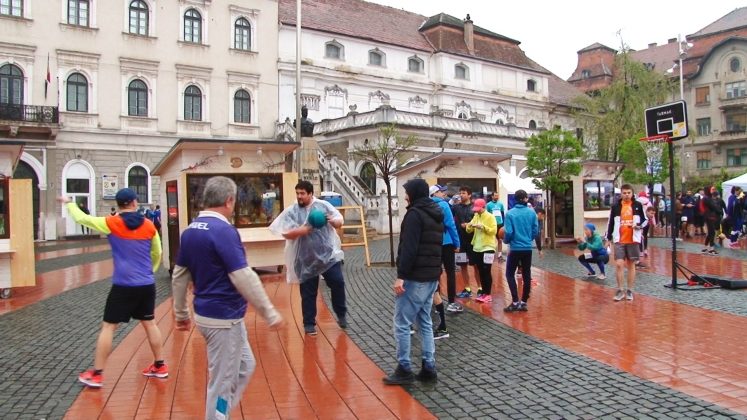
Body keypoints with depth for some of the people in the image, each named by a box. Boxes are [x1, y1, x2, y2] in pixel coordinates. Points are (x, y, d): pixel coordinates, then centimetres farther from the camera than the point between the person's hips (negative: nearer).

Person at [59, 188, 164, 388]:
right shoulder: (149, 225, 1)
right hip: (147, 284, 3)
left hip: (123, 286, -3)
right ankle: (159, 366, 22)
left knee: (108, 327, 8)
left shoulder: (112, 223, -7)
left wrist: (68, 203, 25)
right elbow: (157, 254, 11)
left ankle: (96, 374, 13)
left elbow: (82, 218, 6)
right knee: (150, 323, 14)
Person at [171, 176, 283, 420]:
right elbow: (244, 278, -24)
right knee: (222, 382, 7)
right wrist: (270, 313, -17)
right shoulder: (224, 231, -20)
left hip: (206, 314, 9)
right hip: (224, 318, -9)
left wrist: (181, 314, 22)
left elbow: (179, 276, 12)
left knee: (245, 366, 22)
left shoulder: (189, 231, 6)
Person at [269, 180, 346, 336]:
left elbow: (340, 222, 5)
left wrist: (332, 221, -18)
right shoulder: (291, 211, -2)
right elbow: (286, 234, -9)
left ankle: (341, 314, 23)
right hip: (307, 260, 0)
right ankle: (309, 324, 21)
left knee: (338, 283, 1)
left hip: (329, 254, 1)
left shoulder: (323, 205, 1)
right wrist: (303, 230, -24)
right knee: (308, 294, 7)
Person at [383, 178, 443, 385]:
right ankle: (429, 368, 18)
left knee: (402, 324, 0)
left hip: (415, 278, -9)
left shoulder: (414, 214, -13)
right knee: (425, 323, 15)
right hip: (432, 277, 9)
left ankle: (404, 370, 6)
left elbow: (409, 248, -22)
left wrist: (401, 275, -22)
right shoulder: (437, 215, 15)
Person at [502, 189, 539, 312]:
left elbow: (508, 232, -12)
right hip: (528, 248, 3)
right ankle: (524, 302, 17)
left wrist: (505, 240, 9)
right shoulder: (532, 212, -2)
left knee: (510, 274, 7)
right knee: (526, 275, 11)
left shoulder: (510, 213, -11)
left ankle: (515, 302, -1)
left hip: (515, 248, -3)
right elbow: (536, 231, 1)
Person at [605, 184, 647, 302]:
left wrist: (639, 225, -14)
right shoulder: (615, 207, 3)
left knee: (631, 265, 7)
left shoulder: (638, 206, 3)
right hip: (619, 240, 0)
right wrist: (608, 238, 4)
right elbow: (610, 223, 6)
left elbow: (645, 220, 8)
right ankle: (620, 290, 4)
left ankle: (629, 291, 16)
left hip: (633, 240, 0)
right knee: (619, 264, -7)